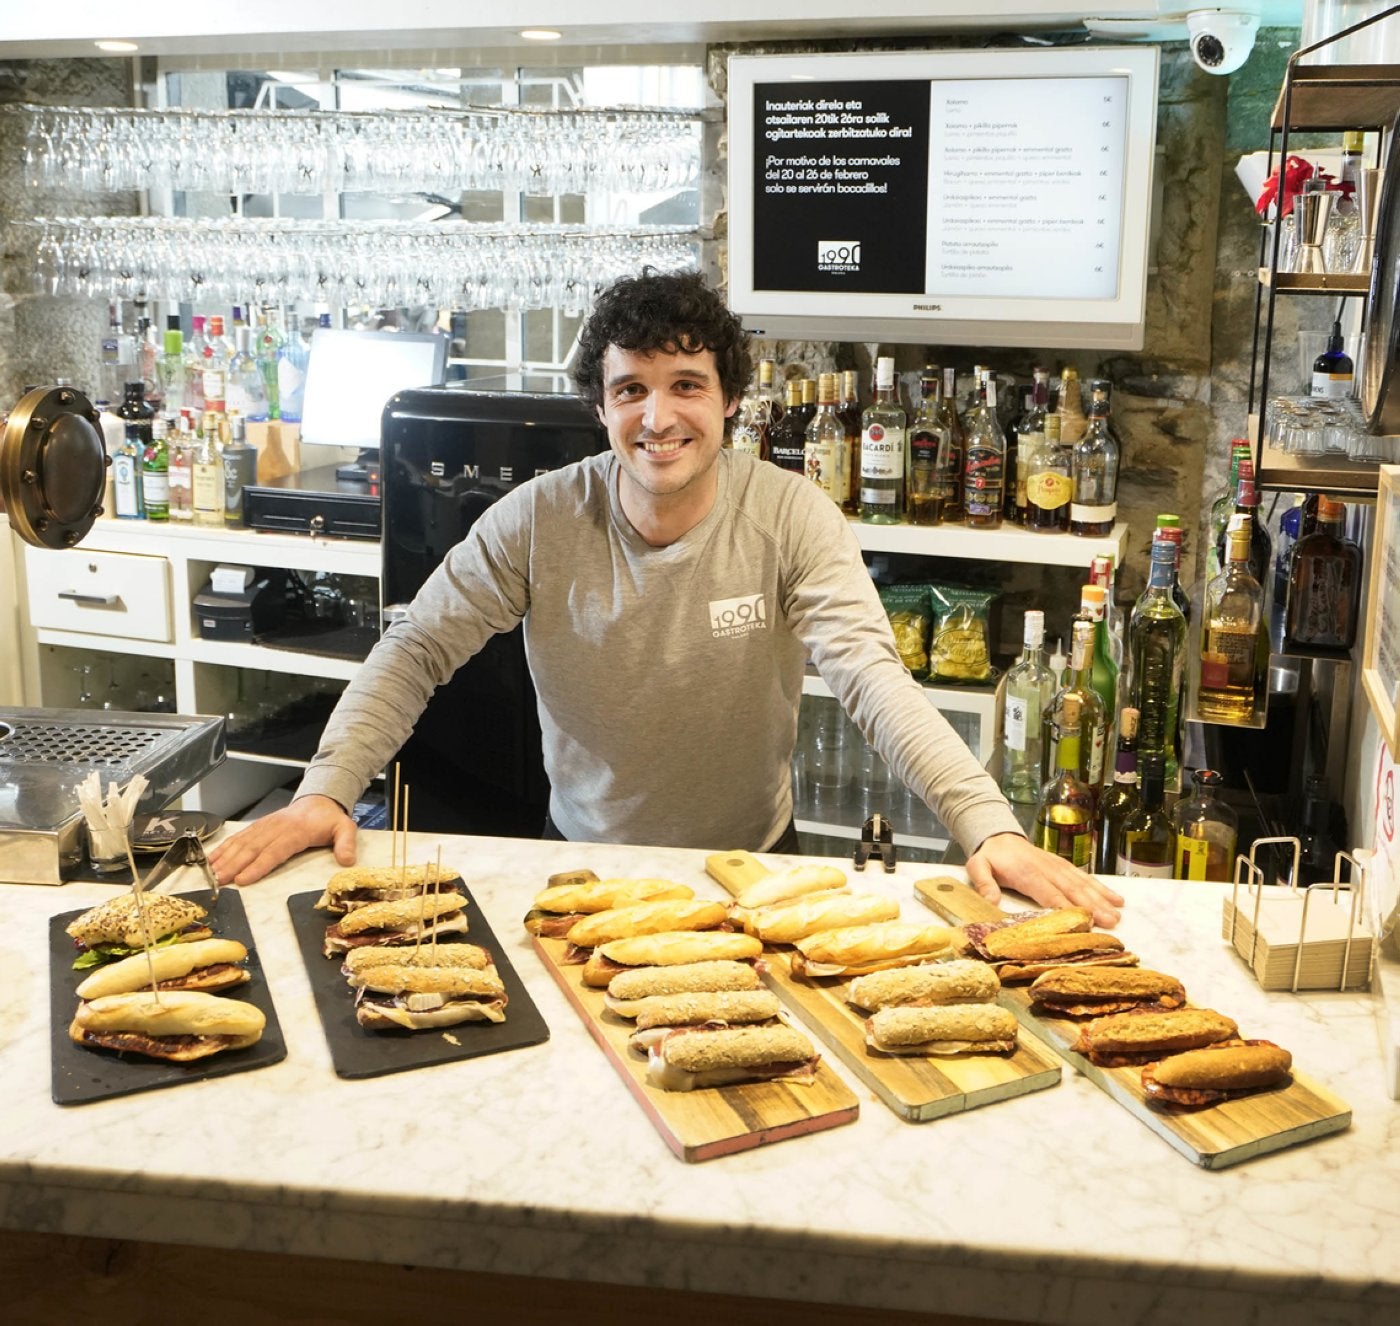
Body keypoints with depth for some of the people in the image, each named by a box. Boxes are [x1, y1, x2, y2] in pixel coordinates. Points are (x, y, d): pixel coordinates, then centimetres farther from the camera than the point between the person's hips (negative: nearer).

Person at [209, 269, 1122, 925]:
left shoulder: (790, 518, -14)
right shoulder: (540, 519, -12)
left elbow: (871, 674, -23)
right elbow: (418, 651, -9)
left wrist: (989, 825, -36)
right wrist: (326, 790, -24)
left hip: (752, 865, 0)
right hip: (583, 861, 1)